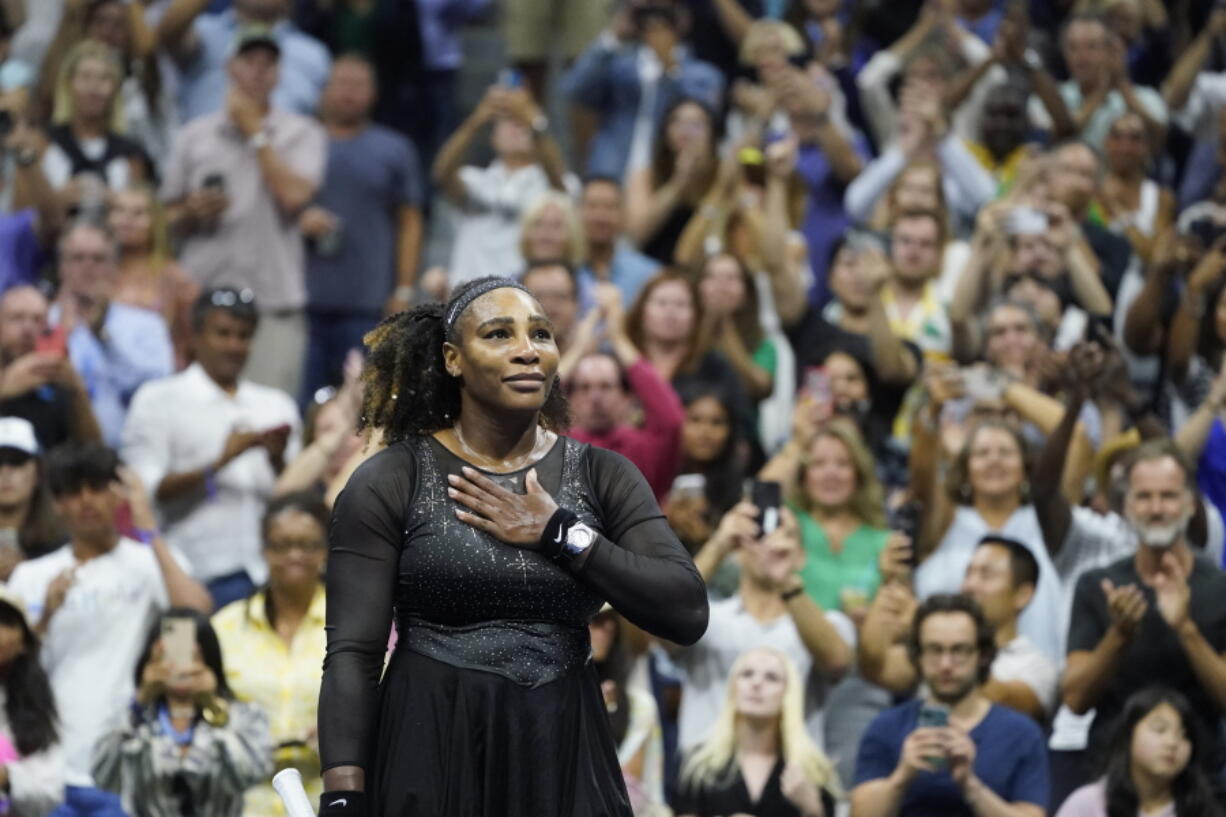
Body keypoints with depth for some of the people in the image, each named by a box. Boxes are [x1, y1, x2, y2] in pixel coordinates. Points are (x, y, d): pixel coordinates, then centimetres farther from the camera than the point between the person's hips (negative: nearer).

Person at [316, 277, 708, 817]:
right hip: (430, 754, -3)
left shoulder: (603, 477, 4)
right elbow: (352, 655, -9)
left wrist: (560, 534, -11)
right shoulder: (389, 483, -4)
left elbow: (687, 613, -6)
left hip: (565, 757, 3)